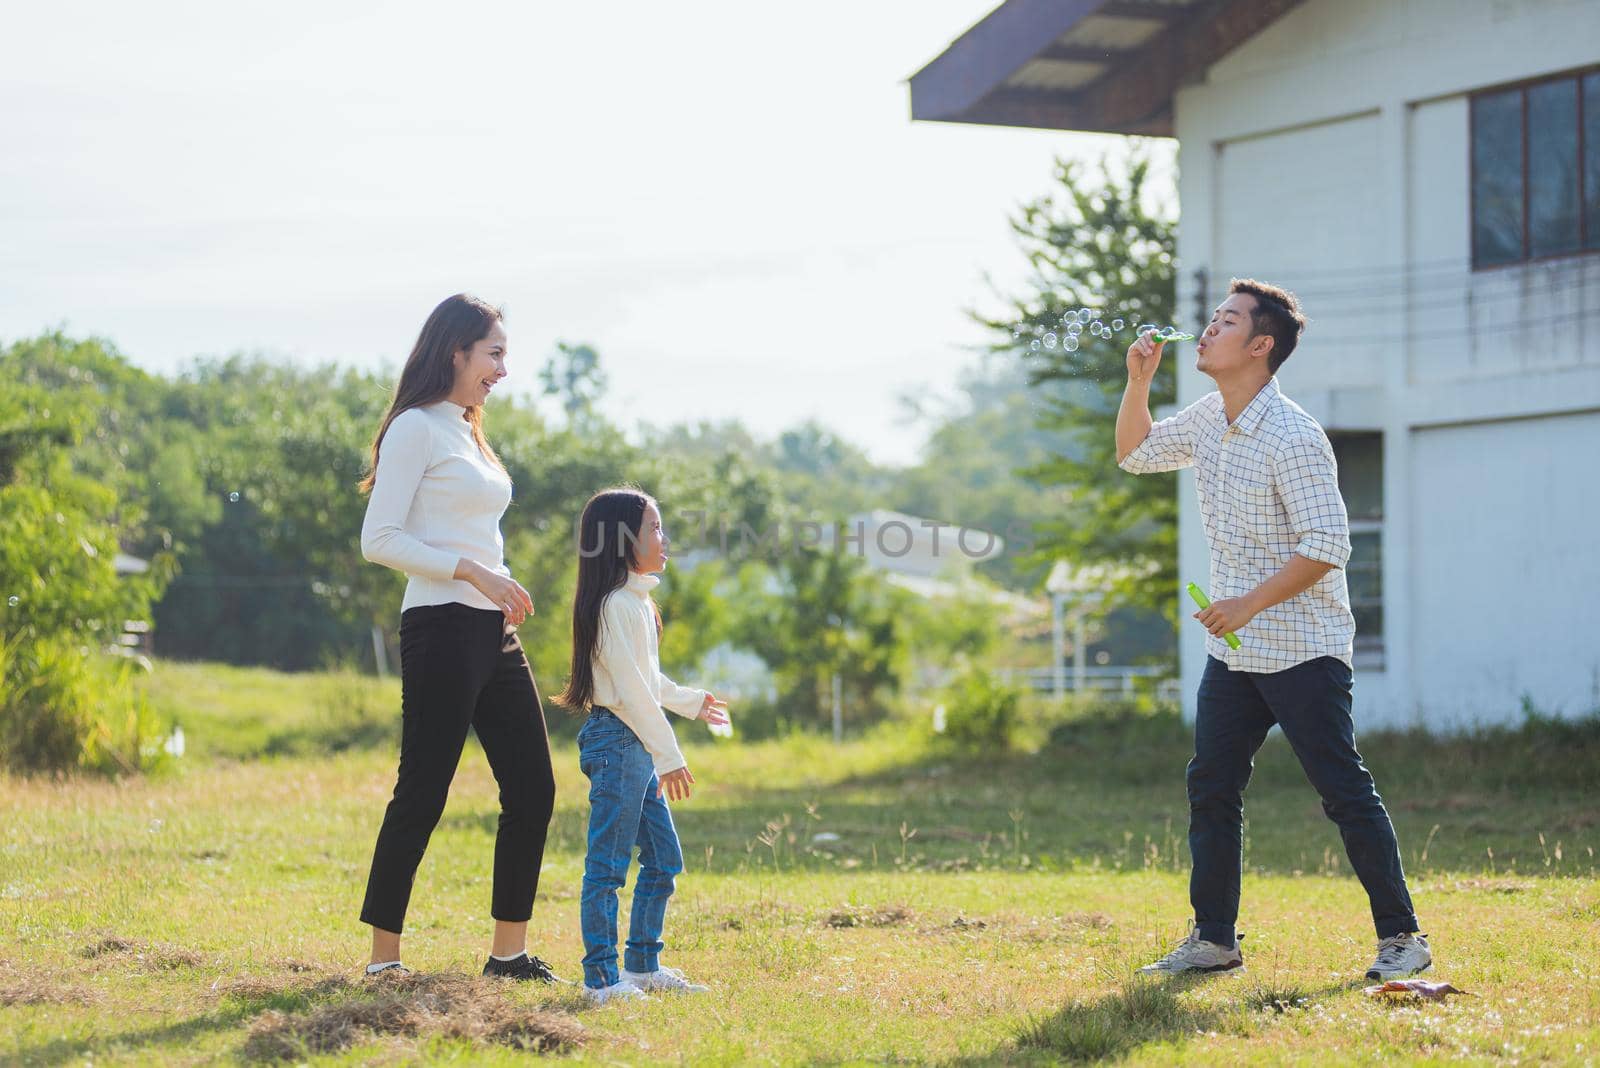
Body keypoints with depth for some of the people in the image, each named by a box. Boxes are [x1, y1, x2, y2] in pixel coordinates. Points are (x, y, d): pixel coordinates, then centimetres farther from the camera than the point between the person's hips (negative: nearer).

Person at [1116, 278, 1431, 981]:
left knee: (1345, 793, -4)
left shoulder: (1293, 437, -19)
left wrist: (1249, 604, -22)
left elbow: (1327, 545, -22)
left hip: (1302, 652, -8)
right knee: (1211, 787, 7)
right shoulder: (1209, 419, 7)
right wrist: (1138, 380, 6)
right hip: (1233, 651, 8)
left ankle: (1401, 936, 4)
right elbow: (1136, 453, 22)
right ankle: (1214, 938, 14)